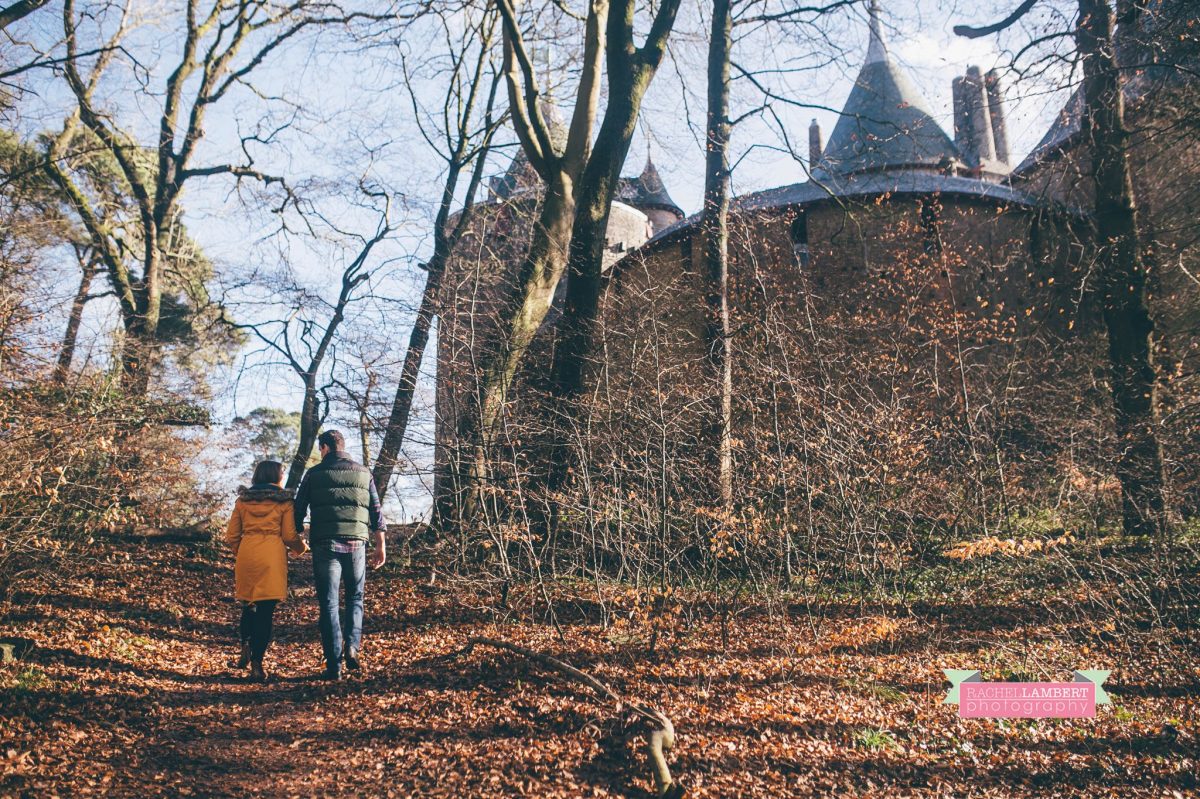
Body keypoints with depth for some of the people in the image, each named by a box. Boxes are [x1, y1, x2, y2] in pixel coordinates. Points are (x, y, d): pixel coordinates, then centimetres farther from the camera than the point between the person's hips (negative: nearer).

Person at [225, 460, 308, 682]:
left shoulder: (242, 500, 11)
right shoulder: (284, 502, 2)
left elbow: (231, 536, 11)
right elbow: (289, 536, -1)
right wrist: (302, 548, 20)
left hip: (246, 555, 3)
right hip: (272, 555, -3)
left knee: (248, 604, 22)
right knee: (266, 609, -1)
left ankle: (246, 649, 12)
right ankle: (257, 664, -3)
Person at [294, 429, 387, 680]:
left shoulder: (314, 473, 4)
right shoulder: (363, 473, 9)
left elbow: (299, 509, 3)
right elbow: (376, 511, 7)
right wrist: (380, 546, 12)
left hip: (325, 544, -2)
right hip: (356, 544, 2)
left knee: (329, 603, 3)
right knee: (355, 597, 18)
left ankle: (334, 666, -1)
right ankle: (352, 647, -4)